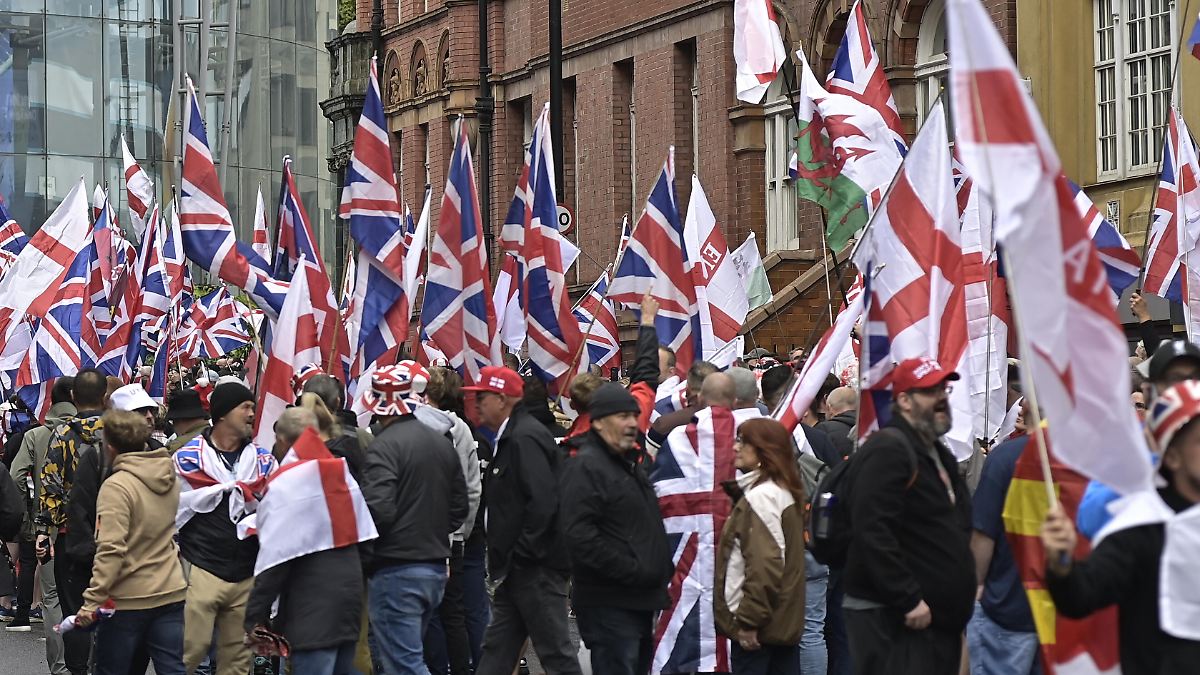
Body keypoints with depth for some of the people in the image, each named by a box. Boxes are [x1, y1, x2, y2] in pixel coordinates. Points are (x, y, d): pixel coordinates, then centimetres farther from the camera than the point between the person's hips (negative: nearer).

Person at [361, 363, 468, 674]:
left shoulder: (384, 446, -15)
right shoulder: (443, 444, 10)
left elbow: (378, 510, -22)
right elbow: (459, 508, 16)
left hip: (395, 570, -8)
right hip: (436, 568, 8)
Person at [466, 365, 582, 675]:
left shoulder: (525, 438, -16)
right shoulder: (510, 437, 16)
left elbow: (543, 501, -25)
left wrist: (521, 555, -21)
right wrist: (502, 562, 16)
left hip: (536, 568, -11)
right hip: (517, 569, 11)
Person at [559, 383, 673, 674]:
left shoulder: (629, 464, 20)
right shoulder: (585, 467, -12)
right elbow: (579, 536, -23)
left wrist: (664, 571, 15)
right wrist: (634, 572, -22)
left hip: (640, 603, 10)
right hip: (610, 606, -10)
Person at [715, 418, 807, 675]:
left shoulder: (760, 497, -16)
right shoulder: (784, 491, 15)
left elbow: (764, 565, -22)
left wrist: (748, 620, -20)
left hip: (758, 628, -10)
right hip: (785, 622, 10)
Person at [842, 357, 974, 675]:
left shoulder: (938, 455, 20)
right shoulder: (887, 450, -14)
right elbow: (873, 532, -23)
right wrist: (909, 601, -23)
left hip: (940, 617, 10)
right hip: (893, 622, -10)